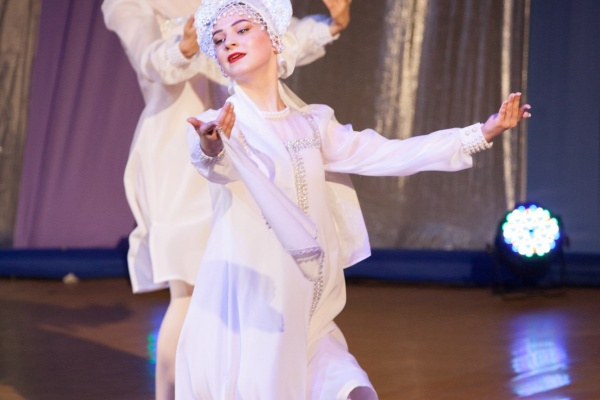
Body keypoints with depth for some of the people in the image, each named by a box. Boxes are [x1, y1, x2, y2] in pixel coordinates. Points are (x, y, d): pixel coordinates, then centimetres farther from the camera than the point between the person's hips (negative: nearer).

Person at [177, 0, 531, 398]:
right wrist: (211, 148, -51)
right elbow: (215, 166, -26)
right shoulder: (213, 126, -4)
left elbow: (388, 154, 11)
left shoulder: (312, 123, 12)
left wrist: (482, 133, 7)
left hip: (308, 321, 4)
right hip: (244, 320, -4)